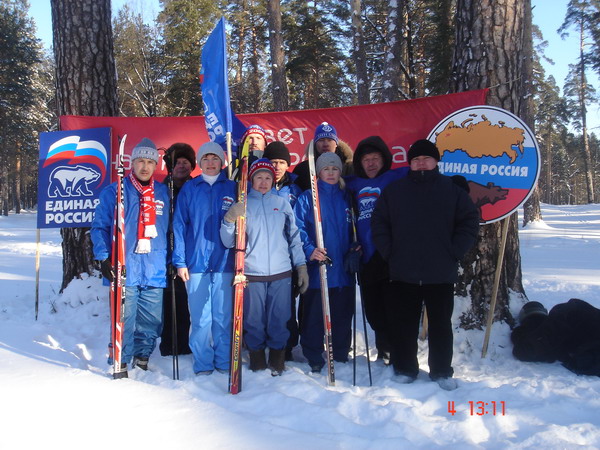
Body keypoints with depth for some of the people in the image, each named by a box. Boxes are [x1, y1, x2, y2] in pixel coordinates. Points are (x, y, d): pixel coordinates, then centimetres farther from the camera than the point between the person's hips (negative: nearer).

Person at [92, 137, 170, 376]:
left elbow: (171, 229, 16)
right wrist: (104, 258, -7)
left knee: (152, 322, 9)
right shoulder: (113, 192, 3)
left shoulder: (164, 193, 12)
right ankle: (120, 363, 15)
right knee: (124, 321, -1)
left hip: (155, 272, 3)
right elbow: (99, 227, 3)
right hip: (124, 269, -3)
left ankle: (142, 358, 27)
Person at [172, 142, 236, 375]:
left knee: (223, 316, 5)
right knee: (200, 318, 3)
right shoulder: (189, 188, 6)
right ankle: (202, 364, 16)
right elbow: (179, 225, 4)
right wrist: (180, 261, -3)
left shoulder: (232, 188, 6)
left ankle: (224, 362, 18)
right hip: (196, 262, 0)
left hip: (224, 262, 0)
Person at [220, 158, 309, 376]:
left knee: (279, 320, 3)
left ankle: (277, 362, 20)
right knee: (254, 321, 4)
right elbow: (228, 242, -1)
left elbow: (294, 237, 13)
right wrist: (229, 221, -19)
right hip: (252, 275, -1)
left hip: (281, 273, 1)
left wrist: (301, 265, 8)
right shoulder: (242, 204, 5)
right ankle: (257, 362, 21)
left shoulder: (282, 203, 11)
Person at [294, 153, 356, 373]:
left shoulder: (346, 198, 16)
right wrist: (309, 250, -21)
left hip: (343, 269, 4)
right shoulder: (307, 198, 3)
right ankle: (314, 358, 11)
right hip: (317, 268, -4)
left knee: (343, 313, 9)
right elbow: (299, 229, -6)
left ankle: (341, 353, 24)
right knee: (314, 315, -1)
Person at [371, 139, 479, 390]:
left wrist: (454, 253, -5)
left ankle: (442, 371, 24)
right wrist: (389, 253, -3)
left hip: (441, 274, 0)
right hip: (403, 274, 1)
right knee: (403, 324, 8)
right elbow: (379, 223, 6)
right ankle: (405, 369, 23)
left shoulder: (452, 190, 3)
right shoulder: (394, 190, 6)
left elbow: (469, 221, 3)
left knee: (441, 324, 10)